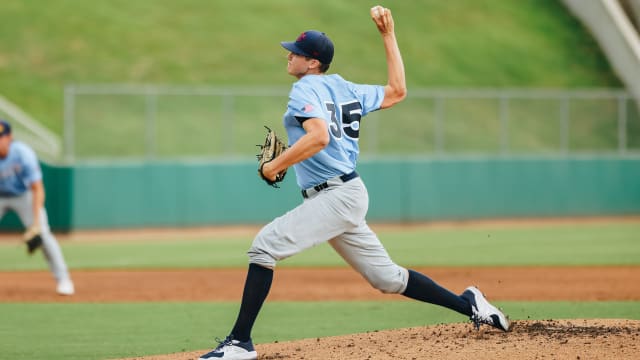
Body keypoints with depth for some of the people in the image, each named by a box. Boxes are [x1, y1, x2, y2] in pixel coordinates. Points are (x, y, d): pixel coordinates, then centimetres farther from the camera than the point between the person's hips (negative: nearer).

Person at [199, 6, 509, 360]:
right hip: (346, 195, 10)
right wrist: (388, 35, 27)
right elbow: (397, 91, 22)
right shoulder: (345, 89, 16)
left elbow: (319, 136, -26)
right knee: (386, 277, 16)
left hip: (338, 196, -10)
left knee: (266, 244, -17)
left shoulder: (305, 89, -9)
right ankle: (468, 304, 18)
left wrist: (275, 165, -17)